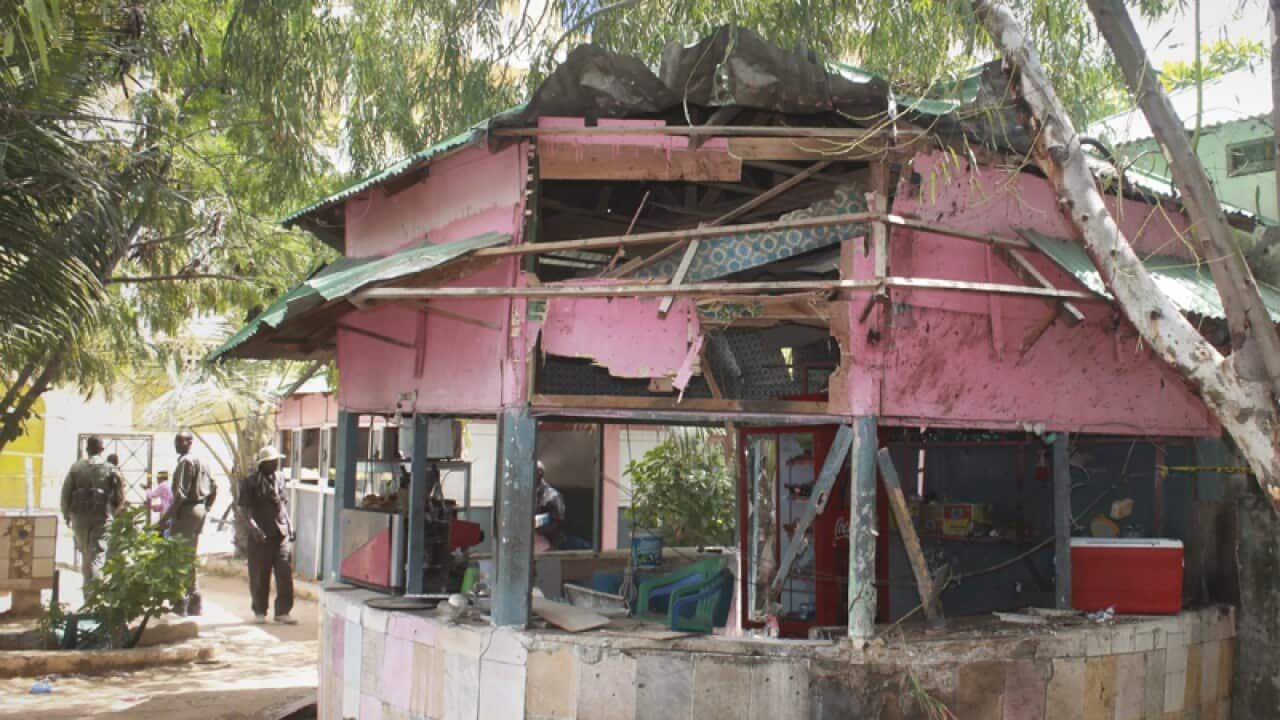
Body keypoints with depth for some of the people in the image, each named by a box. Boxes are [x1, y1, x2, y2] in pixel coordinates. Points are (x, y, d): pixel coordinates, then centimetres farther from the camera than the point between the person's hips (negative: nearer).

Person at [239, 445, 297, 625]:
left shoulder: (280, 480, 13)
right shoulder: (251, 483, -4)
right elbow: (244, 510, -8)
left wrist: (289, 525, 13)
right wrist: (253, 527, -22)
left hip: (281, 534, 4)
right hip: (261, 536, -4)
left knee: (285, 574, -2)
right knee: (260, 576, 5)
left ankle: (283, 611, 4)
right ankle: (259, 611, 18)